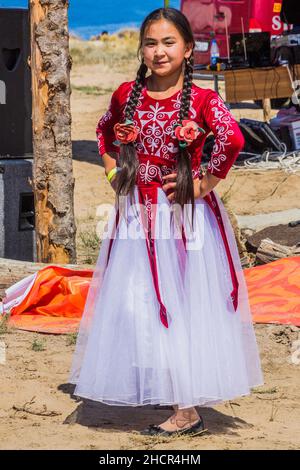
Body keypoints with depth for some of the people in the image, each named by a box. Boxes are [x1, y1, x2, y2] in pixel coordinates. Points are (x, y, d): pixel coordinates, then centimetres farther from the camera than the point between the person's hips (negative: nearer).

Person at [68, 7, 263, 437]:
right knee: (136, 302, 9)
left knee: (180, 301, -1)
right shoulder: (127, 95, 4)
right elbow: (105, 131, 23)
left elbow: (232, 139, -27)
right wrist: (113, 171, 11)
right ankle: (156, 389, 26)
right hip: (137, 212, 5)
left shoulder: (201, 100, -11)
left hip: (183, 213, -5)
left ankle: (188, 408, 5)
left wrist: (206, 182, -19)